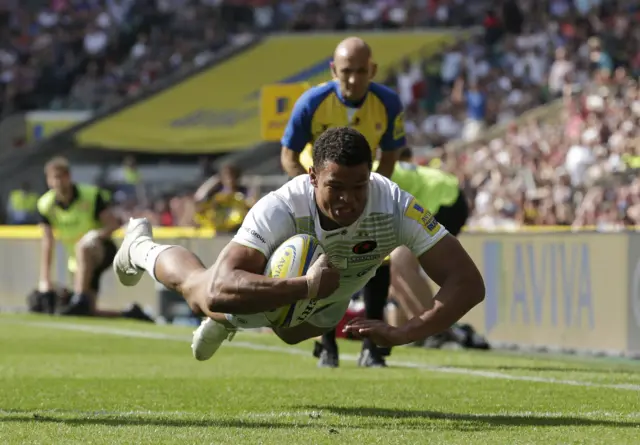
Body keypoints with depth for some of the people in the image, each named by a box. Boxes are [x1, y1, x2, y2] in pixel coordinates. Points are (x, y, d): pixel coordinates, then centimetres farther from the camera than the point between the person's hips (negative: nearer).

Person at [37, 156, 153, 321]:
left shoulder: (91, 195, -14)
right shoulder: (45, 205, -6)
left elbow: (114, 224, -15)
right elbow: (47, 243, -9)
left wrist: (96, 235, -36)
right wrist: (45, 280, -17)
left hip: (104, 250, -5)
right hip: (79, 263, 5)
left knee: (84, 246, -40)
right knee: (89, 312, -5)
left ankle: (80, 301, -43)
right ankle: (131, 314, 19)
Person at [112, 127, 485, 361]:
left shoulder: (395, 207, -46)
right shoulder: (280, 209, -49)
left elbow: (468, 283, -47)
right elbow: (219, 290, -56)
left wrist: (403, 336, -60)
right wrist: (307, 287, -68)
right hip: (271, 288, -3)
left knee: (292, 332, 36)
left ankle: (224, 323, 71)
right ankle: (143, 249, 61)